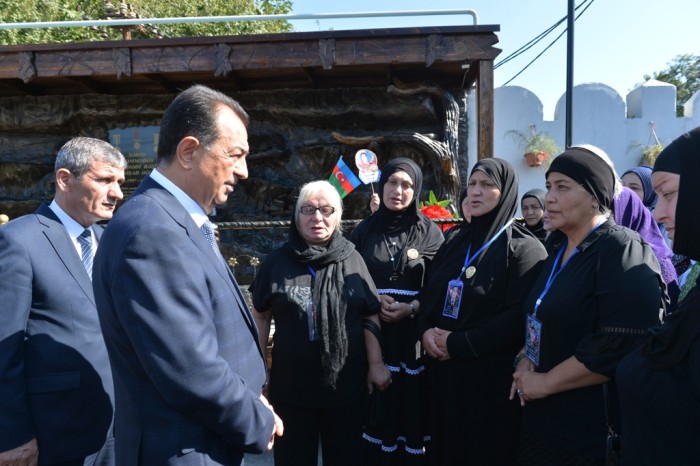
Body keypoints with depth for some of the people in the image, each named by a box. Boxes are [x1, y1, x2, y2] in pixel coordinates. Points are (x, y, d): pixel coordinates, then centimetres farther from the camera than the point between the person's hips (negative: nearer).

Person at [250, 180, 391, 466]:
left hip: (347, 384, 1)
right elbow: (261, 317, 3)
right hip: (292, 387, -1)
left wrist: (376, 363, -3)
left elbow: (370, 316, 3)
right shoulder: (277, 261, -3)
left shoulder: (352, 259, 0)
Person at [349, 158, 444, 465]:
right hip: (371, 332, 1)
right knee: (375, 405, 2)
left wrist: (411, 307, -14)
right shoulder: (364, 230, 6)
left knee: (412, 402, 2)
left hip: (413, 334, -1)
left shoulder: (429, 232, 2)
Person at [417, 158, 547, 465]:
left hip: (492, 375, -5)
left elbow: (518, 319, -17)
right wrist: (426, 330, -7)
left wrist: (458, 344, -17)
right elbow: (428, 293, 13)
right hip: (445, 369, 6)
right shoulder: (455, 239, 10)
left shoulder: (524, 248, -9)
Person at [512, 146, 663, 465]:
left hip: (593, 426, -8)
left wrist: (545, 383, -17)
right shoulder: (559, 253, 10)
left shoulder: (624, 252, -16)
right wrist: (524, 360, -1)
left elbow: (620, 348, -25)